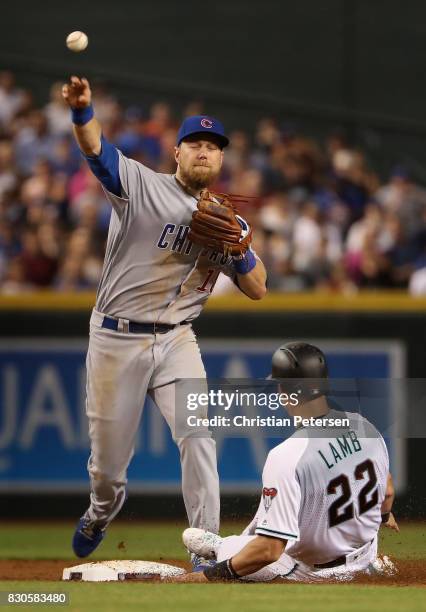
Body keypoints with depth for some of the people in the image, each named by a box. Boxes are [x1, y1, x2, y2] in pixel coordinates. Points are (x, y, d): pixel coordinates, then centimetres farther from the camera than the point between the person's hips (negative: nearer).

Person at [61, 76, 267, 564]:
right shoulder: (141, 186, -4)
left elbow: (257, 290, 6)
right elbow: (95, 147, -22)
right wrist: (82, 111, -44)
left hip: (176, 341, 2)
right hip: (116, 340, -2)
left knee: (198, 435, -18)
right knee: (109, 459, 7)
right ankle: (99, 516, 41)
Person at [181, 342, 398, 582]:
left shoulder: (288, 457, -32)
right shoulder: (365, 427, -12)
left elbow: (270, 551, -32)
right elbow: (387, 491, 8)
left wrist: (210, 576, -22)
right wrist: (384, 514, 32)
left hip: (314, 570, -6)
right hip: (365, 555, 6)